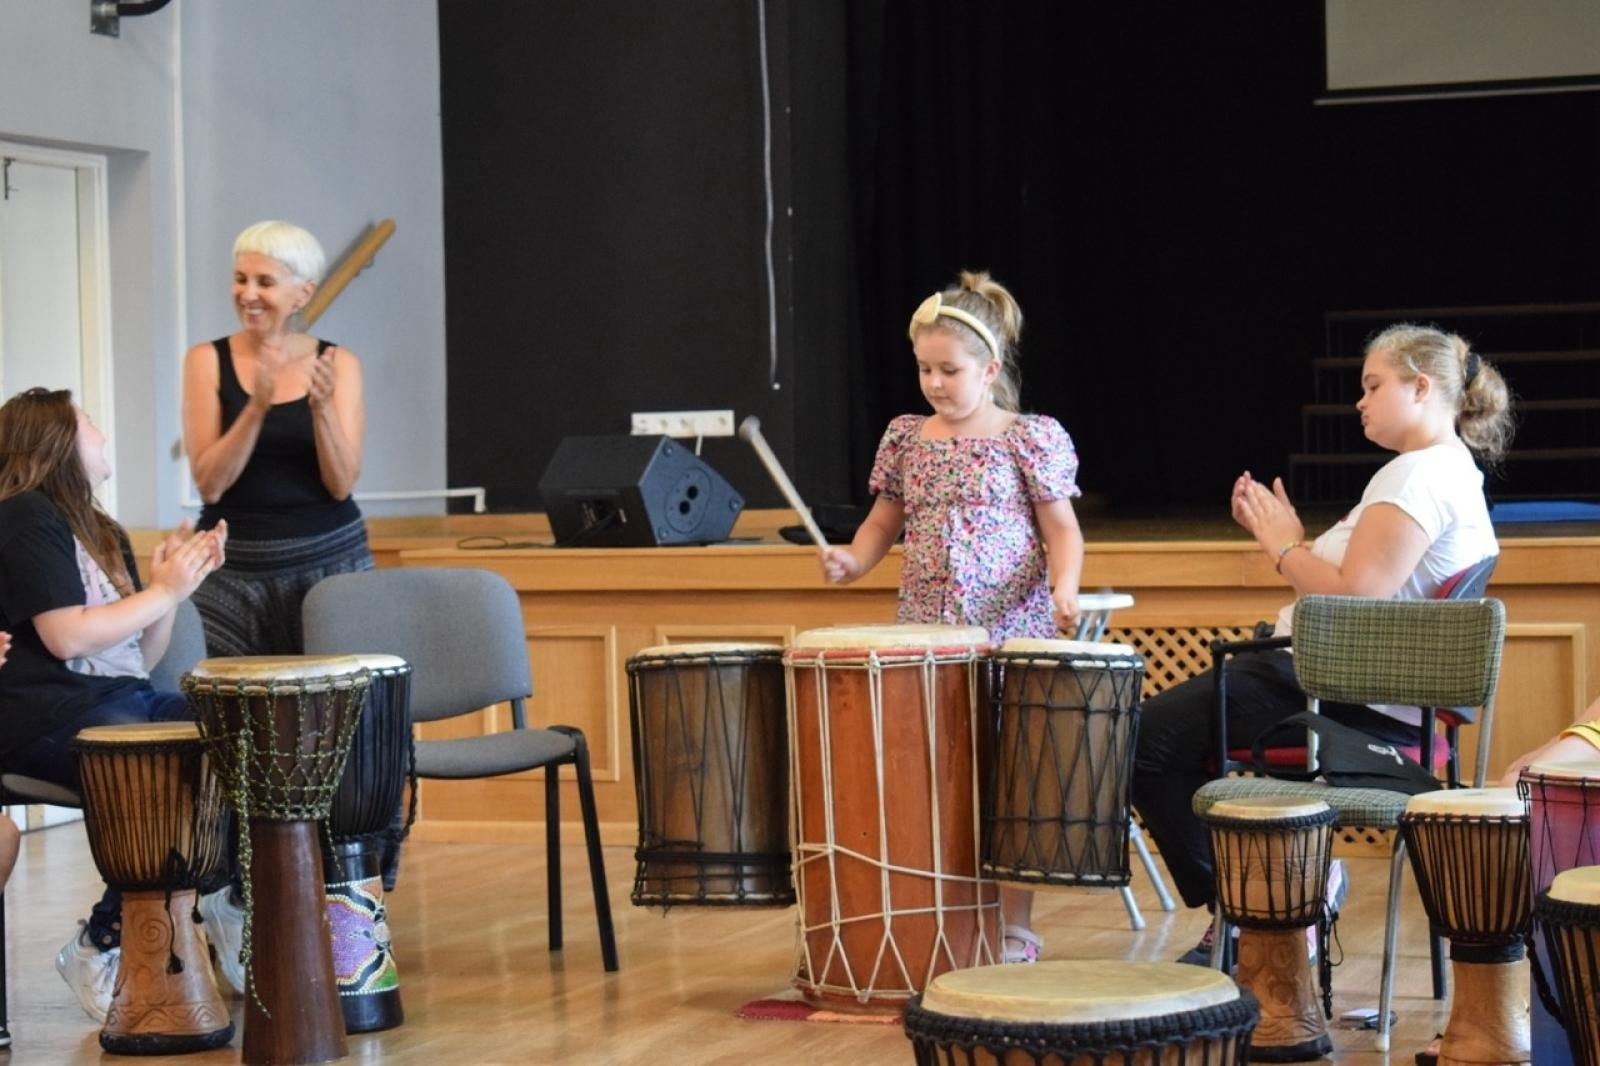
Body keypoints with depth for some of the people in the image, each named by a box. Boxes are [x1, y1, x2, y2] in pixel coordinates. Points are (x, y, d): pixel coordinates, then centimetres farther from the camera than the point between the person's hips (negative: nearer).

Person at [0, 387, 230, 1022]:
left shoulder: (104, 534, 24)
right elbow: (67, 637, -14)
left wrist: (177, 582, 8)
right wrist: (164, 592, -6)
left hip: (122, 701, 9)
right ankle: (102, 949, -15)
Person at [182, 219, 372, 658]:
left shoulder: (337, 364, 3)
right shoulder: (208, 360, 1)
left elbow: (341, 485, -3)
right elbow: (210, 485, -6)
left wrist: (322, 407, -18)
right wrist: (257, 407, -18)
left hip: (327, 557, 1)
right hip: (235, 564, -1)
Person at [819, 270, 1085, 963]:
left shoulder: (1031, 438, -1)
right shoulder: (906, 439, 10)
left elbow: (1061, 526, 0)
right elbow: (884, 521, 19)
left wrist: (1063, 587, -18)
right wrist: (853, 560, -1)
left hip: (1012, 629, -3)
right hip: (925, 634, 3)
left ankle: (1014, 926, 9)